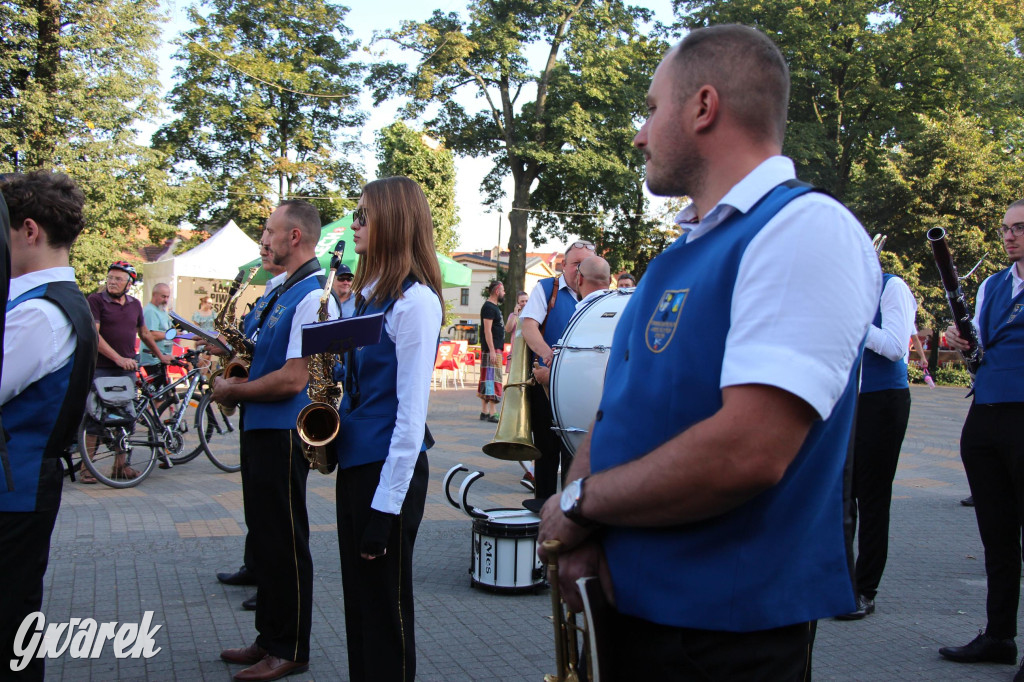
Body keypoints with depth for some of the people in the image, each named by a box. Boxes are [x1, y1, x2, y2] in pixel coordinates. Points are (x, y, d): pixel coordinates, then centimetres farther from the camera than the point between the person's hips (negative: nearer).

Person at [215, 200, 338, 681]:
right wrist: (236, 376, 4)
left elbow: (293, 378, -23)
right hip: (259, 428, 10)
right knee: (263, 538, 16)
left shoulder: (312, 298, -17)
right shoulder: (279, 293, 13)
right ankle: (268, 638, 29)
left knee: (284, 543, 1)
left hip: (283, 434, -10)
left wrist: (234, 391, -11)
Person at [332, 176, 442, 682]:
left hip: (389, 469, -9)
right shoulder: (369, 293, 12)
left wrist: (387, 505, -19)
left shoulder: (415, 300, -16)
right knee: (357, 600, 17)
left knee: (384, 607, 3)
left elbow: (411, 411, -19)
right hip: (354, 460, 9)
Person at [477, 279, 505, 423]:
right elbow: (487, 330, -18)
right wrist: (492, 351, -23)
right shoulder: (489, 307, -11)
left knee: (487, 381, 10)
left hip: (497, 349, 10)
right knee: (493, 379, -12)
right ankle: (493, 413, -14)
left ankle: (484, 412, 14)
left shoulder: (495, 307, 20)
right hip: (492, 349, -10)